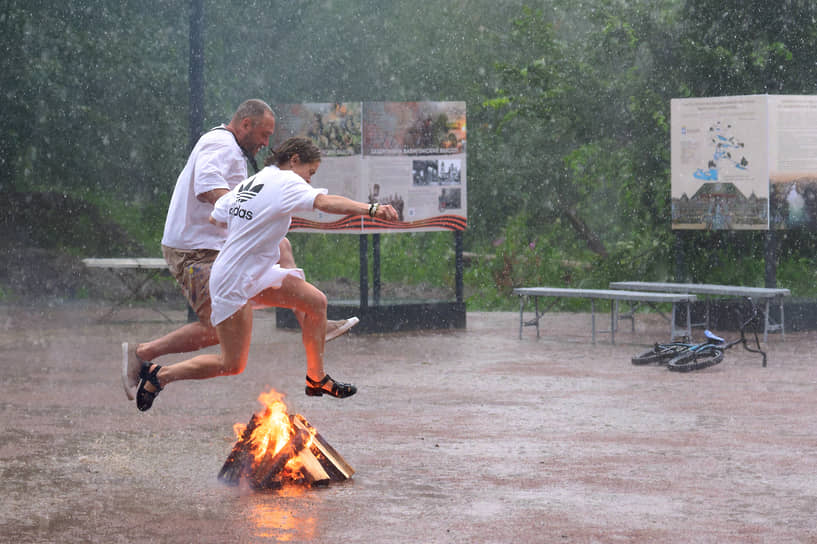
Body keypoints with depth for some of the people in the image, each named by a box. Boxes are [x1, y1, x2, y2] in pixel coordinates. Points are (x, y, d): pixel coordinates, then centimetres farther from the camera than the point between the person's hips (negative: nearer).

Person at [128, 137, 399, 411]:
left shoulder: (247, 183, 10)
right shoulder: (285, 181, -15)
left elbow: (214, 218, 16)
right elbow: (324, 202, -32)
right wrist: (371, 209, -42)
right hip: (233, 283, -10)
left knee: (316, 301, 6)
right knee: (232, 364, -3)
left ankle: (316, 379, 14)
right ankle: (158, 375, 9)